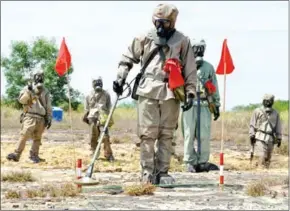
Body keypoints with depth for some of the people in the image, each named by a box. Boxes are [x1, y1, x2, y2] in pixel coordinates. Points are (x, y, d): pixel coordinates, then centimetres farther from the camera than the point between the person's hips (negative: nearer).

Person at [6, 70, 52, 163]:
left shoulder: (46, 92, 16)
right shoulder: (27, 88, 8)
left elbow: (49, 107, 15)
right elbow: (21, 100, -5)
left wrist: (49, 119, 8)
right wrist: (28, 91, -17)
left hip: (41, 119, 3)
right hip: (30, 117, -3)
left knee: (37, 138, 2)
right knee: (24, 136, -14)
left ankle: (34, 155, 9)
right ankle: (16, 154, -17)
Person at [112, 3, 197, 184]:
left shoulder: (182, 41, 6)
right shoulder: (145, 38, 7)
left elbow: (190, 69, 7)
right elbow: (128, 58, 17)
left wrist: (190, 93, 1)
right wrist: (120, 77, 7)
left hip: (171, 93, 0)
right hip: (148, 91, 0)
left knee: (166, 135, 3)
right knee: (147, 134, -3)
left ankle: (162, 172, 9)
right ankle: (147, 172, 2)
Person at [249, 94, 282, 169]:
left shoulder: (275, 113, 11)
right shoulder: (257, 111, 2)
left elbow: (278, 126, 13)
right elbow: (252, 124, 1)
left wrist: (279, 138, 7)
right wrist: (252, 135, -8)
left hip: (270, 139, 4)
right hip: (260, 137, -4)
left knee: (268, 158, 5)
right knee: (262, 156, -14)